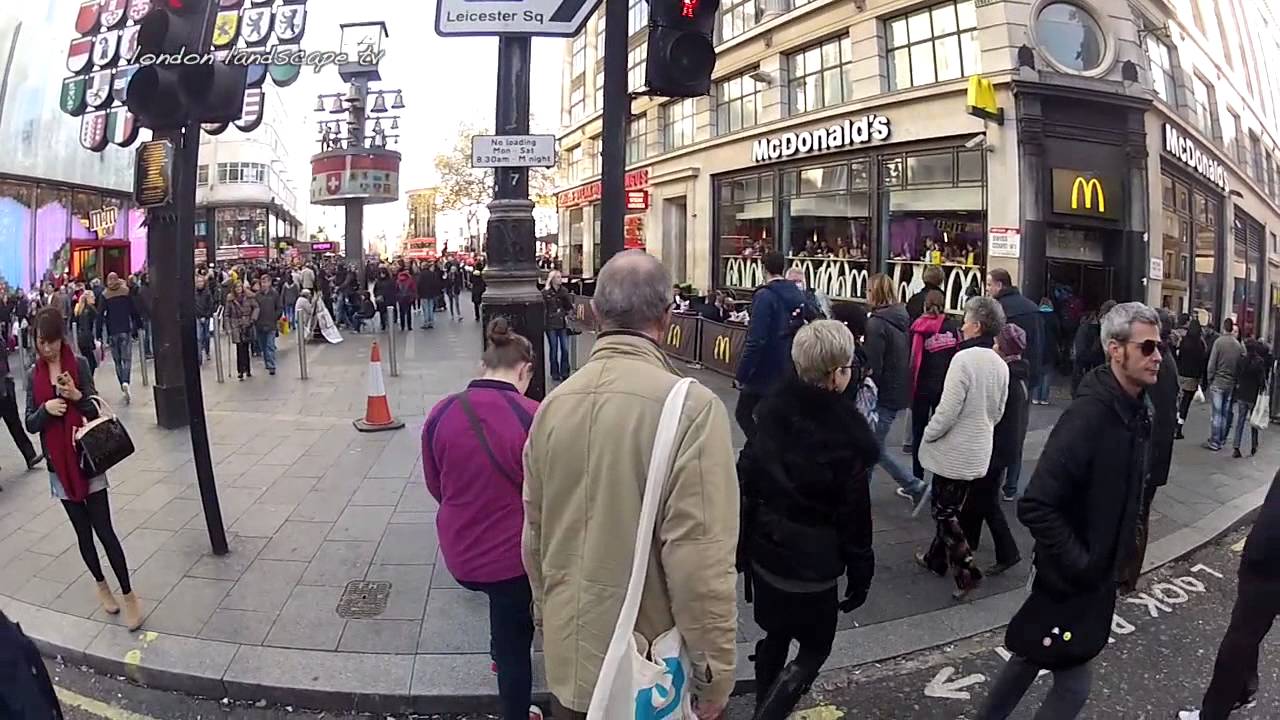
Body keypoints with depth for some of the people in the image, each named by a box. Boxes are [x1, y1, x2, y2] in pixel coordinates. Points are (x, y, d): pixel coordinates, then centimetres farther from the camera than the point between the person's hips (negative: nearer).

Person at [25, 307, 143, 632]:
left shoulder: (79, 364, -6)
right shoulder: (33, 375, 2)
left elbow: (95, 411, -6)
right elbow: (30, 424, 2)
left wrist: (78, 396, -26)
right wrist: (45, 409, -18)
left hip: (88, 456, -3)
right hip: (58, 464, 3)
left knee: (103, 528, -4)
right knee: (82, 530, 13)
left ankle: (128, 594, 4)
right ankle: (100, 584, 32)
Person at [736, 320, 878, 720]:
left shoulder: (772, 409, -3)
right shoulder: (847, 432, -19)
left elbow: (746, 478, 2)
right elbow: (854, 513, -14)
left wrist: (743, 542, 12)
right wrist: (860, 573, -2)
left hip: (765, 550, 6)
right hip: (812, 560, -6)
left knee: (776, 636, 23)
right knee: (815, 649, 14)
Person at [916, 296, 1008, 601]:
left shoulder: (964, 359, -22)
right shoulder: (1001, 365, 3)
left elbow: (948, 409, -23)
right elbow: (997, 412, 12)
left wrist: (927, 435, -8)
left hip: (954, 451, -8)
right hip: (978, 451, 8)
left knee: (945, 512, 4)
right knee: (949, 507, 21)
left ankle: (966, 571, 1)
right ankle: (937, 558, 34)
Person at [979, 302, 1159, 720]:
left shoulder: (1135, 410, 1)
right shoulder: (1088, 415, -26)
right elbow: (1035, 506, -30)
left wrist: (1119, 554, 11)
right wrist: (1080, 565, -23)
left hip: (1099, 572, 8)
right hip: (1072, 578, -8)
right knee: (1072, 684, 4)